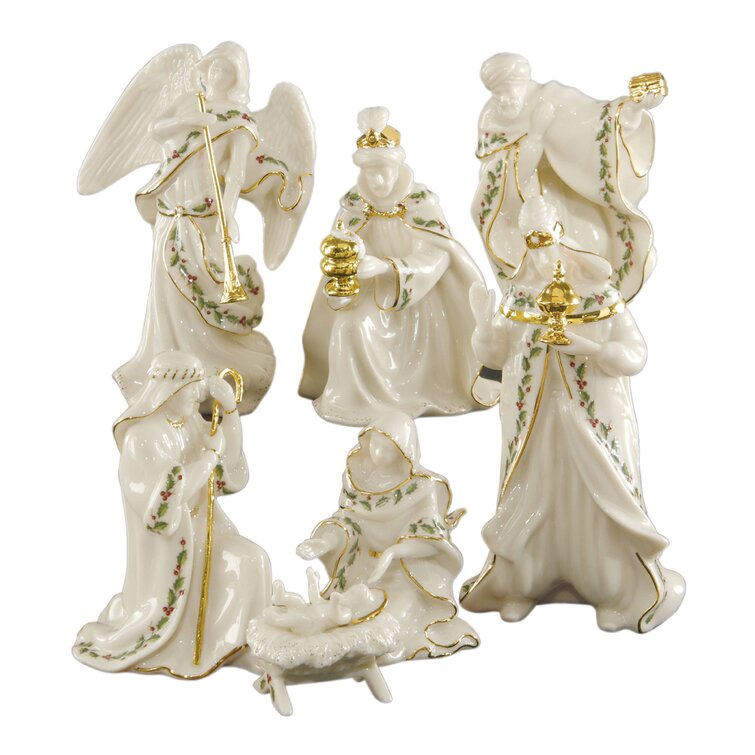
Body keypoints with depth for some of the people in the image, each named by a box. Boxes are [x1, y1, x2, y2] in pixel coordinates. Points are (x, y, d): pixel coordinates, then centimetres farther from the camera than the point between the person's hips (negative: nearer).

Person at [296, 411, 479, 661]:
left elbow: (432, 539, -19)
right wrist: (322, 542, -23)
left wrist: (391, 552, -36)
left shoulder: (424, 487, -14)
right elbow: (347, 522, -2)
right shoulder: (358, 477, -1)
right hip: (364, 575, 5)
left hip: (409, 576, -5)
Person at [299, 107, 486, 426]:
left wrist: (385, 266, -34)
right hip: (369, 293, 1)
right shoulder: (353, 202, -6)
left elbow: (438, 255, -20)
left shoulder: (422, 201, -13)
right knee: (352, 326, -24)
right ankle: (367, 397, -8)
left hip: (419, 296, -1)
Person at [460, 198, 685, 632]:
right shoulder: (519, 297, 3)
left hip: (592, 418, -3)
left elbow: (635, 356, -12)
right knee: (531, 500, 10)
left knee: (598, 500, 1)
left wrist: (584, 345, -25)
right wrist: (485, 321, -13)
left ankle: (619, 592, 16)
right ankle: (523, 583, 25)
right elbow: (492, 357, 6)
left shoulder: (602, 295, -8)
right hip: (535, 417, 3)